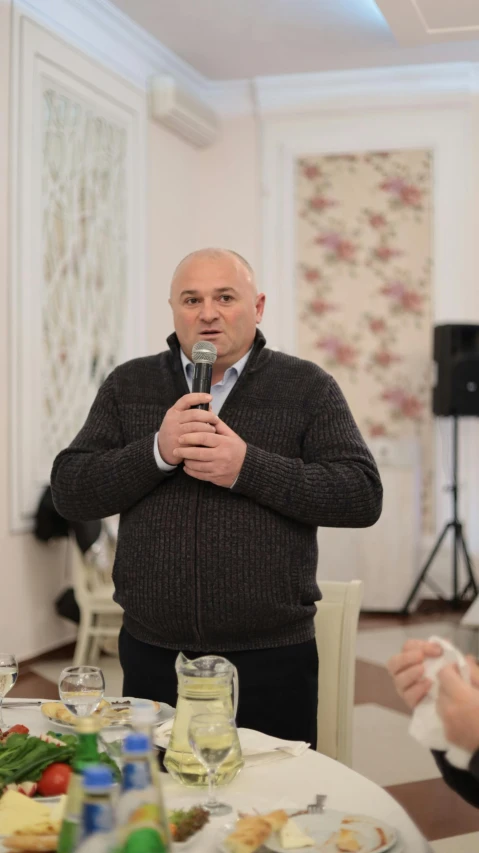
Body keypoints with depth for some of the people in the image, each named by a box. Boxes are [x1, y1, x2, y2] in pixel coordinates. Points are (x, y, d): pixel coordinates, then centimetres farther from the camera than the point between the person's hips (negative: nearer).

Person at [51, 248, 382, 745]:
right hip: (151, 654, 2)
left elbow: (363, 495, -7)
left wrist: (248, 468, -16)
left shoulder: (306, 387, 2)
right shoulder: (128, 386, 8)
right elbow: (69, 493, 2)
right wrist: (156, 452, -14)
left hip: (271, 657, -2)